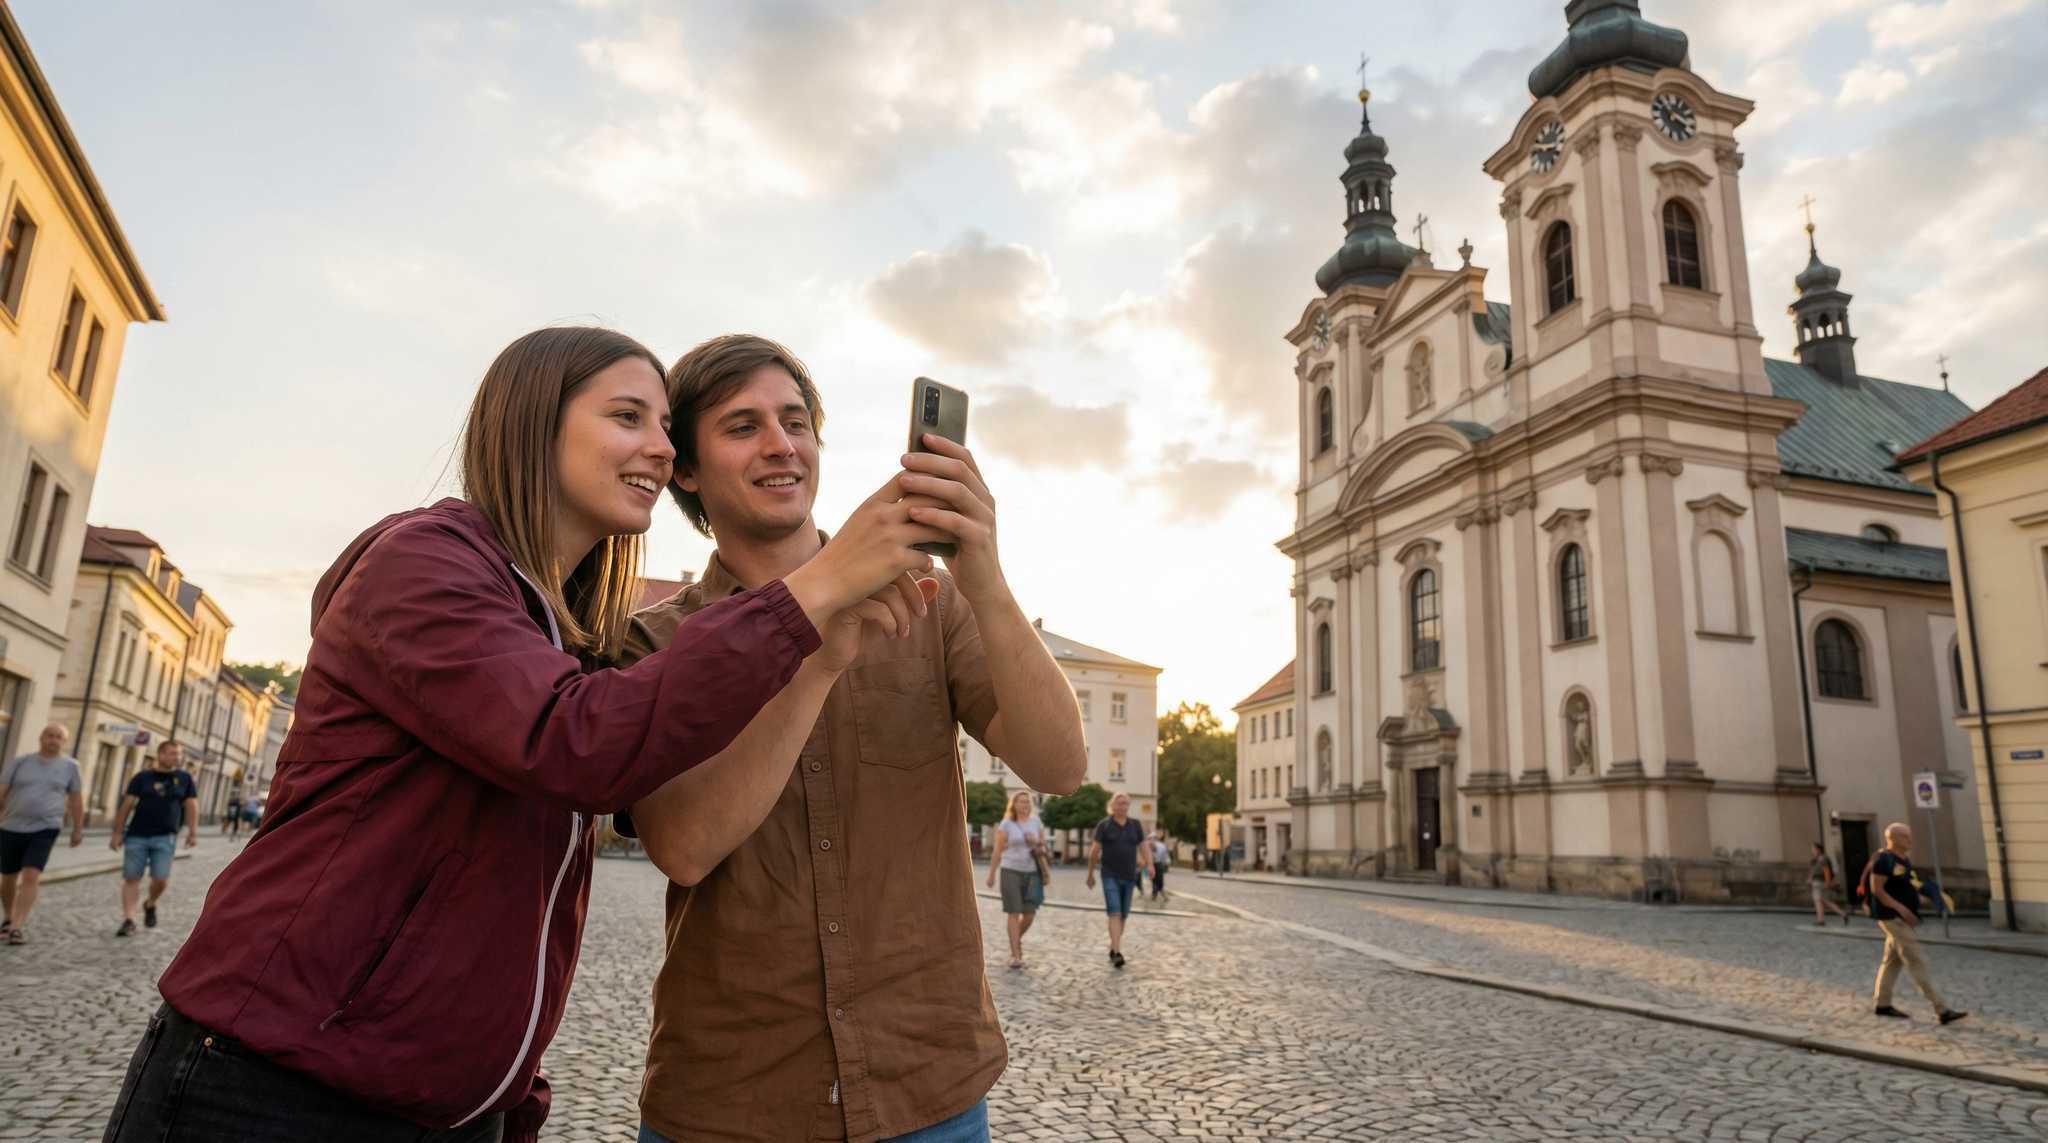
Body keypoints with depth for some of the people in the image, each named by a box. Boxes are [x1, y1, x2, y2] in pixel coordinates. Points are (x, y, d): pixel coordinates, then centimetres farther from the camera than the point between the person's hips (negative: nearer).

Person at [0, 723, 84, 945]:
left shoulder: (70, 766, 1)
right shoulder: (20, 762, 1)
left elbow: (76, 799, 6)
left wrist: (78, 829, 7)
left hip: (45, 830, -2)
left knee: (31, 877, -15)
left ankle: (18, 927, -15)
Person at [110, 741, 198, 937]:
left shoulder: (185, 778, 7)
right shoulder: (142, 777, 4)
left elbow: (191, 805, 6)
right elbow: (126, 805, 3)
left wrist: (193, 832, -3)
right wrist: (117, 832, -2)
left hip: (165, 837, 0)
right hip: (137, 836, 0)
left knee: (161, 879, -6)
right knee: (131, 878, 0)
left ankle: (150, 905, 23)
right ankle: (128, 920, 6)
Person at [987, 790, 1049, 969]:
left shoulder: (1036, 822, 7)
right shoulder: (1006, 824, -3)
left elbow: (1043, 847, 12)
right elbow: (998, 851, -1)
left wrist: (1035, 843, -10)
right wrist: (991, 874, 0)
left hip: (1031, 872, 3)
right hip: (1011, 871, -3)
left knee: (1030, 914, 2)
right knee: (1014, 913, -6)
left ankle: (1016, 939, 32)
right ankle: (1015, 955, -3)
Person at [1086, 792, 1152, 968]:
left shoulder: (1135, 826, 7)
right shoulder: (1103, 825, -3)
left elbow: (1144, 847, 3)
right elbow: (1094, 851, 0)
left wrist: (1149, 864, -15)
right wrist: (1090, 874, 2)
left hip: (1129, 877, 4)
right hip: (1110, 876, -4)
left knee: (1123, 915, 10)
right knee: (1115, 914, -14)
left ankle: (1112, 947, 26)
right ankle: (1117, 953, -20)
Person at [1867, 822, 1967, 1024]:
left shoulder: (1905, 859, 14)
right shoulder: (1884, 859, -15)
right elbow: (1877, 889, -18)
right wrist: (1900, 908, -23)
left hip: (1904, 917, 9)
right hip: (1893, 917, -9)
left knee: (1892, 960, 13)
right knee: (1917, 960, -10)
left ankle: (1881, 1003, 21)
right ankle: (1941, 1009, -10)